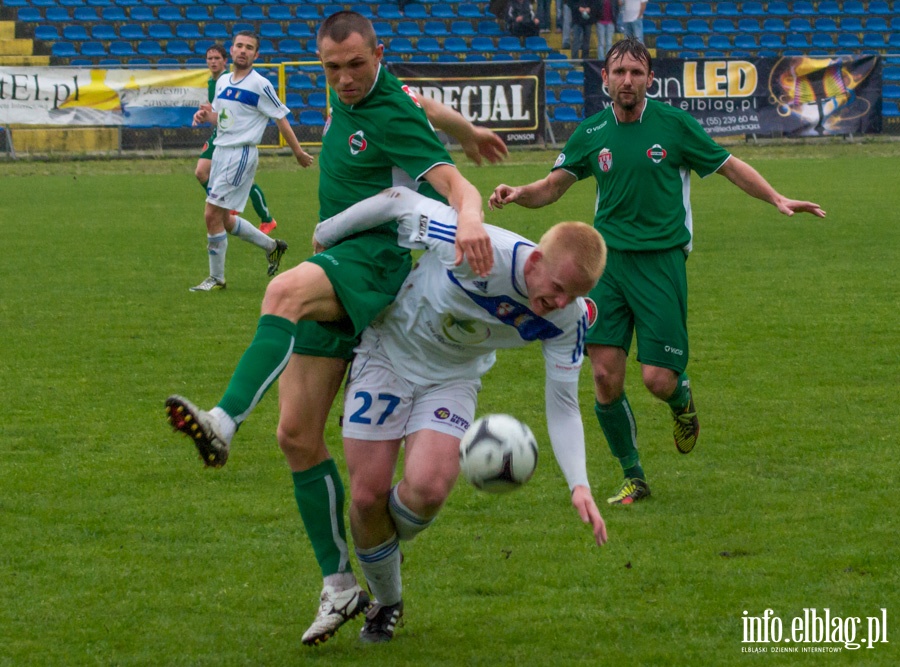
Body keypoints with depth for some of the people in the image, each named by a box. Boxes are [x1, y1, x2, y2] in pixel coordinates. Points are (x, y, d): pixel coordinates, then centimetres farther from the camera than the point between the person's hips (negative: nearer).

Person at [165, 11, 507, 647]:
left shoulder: (393, 117, -12)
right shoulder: (350, 95, 12)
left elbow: (457, 185, -25)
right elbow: (424, 102, 32)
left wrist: (470, 217, -47)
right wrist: (469, 131, 49)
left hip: (378, 261, -9)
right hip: (333, 279, 9)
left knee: (286, 290, -41)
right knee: (298, 435, 1)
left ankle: (223, 423, -57)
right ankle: (341, 586, 8)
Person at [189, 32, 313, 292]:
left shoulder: (260, 85, -11)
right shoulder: (223, 81, 11)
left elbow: (281, 118, -5)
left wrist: (298, 152, -2)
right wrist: (206, 115, 1)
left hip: (242, 154, -8)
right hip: (221, 151, 8)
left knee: (212, 215, -10)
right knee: (224, 219, 13)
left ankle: (216, 278, 1)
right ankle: (272, 246, 33)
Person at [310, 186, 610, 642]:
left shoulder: (566, 319, -22)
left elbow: (562, 405, -13)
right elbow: (399, 202, -22)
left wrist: (579, 485, -25)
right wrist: (326, 234, -9)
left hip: (453, 378, 2)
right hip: (388, 352, -2)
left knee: (428, 488, -23)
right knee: (368, 494, -6)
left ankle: (386, 546, 14)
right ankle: (386, 604, 23)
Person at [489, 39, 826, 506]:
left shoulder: (674, 124, -3)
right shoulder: (591, 134, 5)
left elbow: (730, 167, 6)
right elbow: (551, 187, 11)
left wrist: (777, 199, -6)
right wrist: (517, 195, -10)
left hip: (661, 261, -2)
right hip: (608, 260, 2)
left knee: (658, 379, -9)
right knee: (605, 377, -6)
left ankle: (682, 401, 30)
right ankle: (633, 478, 11)